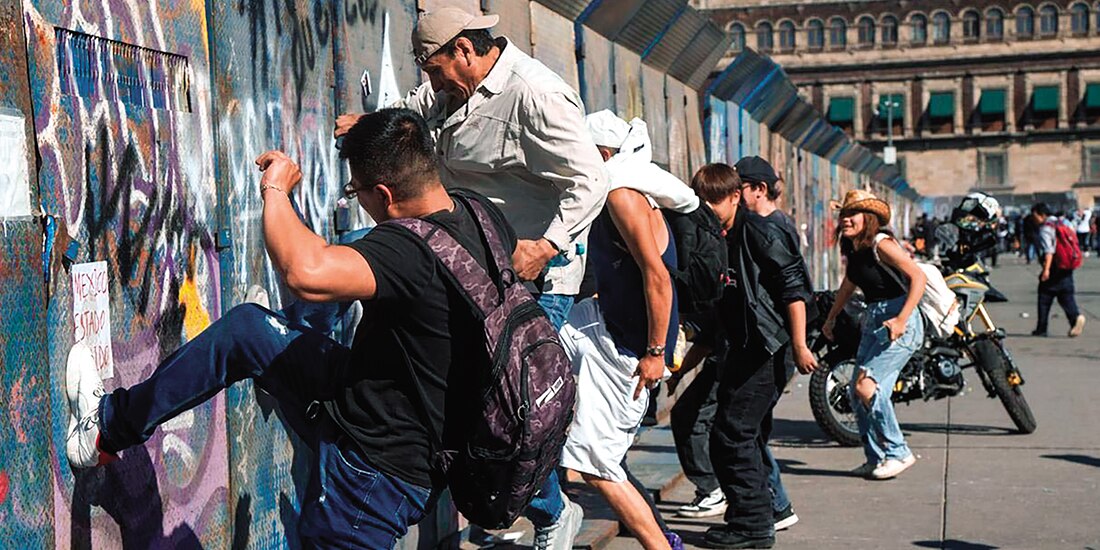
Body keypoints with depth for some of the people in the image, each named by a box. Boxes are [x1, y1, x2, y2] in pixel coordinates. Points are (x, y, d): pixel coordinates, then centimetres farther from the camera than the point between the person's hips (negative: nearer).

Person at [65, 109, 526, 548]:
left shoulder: (411, 250, -33)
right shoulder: (483, 214, -5)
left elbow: (306, 273, -49)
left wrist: (275, 190, -27)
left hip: (379, 469, -9)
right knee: (247, 327, 12)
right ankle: (112, 423, 25)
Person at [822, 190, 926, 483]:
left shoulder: (881, 244, -16)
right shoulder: (853, 249, 10)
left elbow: (919, 277, -22)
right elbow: (849, 283, 28)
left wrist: (902, 319, -28)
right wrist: (831, 318, 31)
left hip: (900, 321, -9)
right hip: (873, 321, 9)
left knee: (867, 386, -18)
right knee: (857, 393, 3)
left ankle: (898, 453, -6)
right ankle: (876, 458, 14)